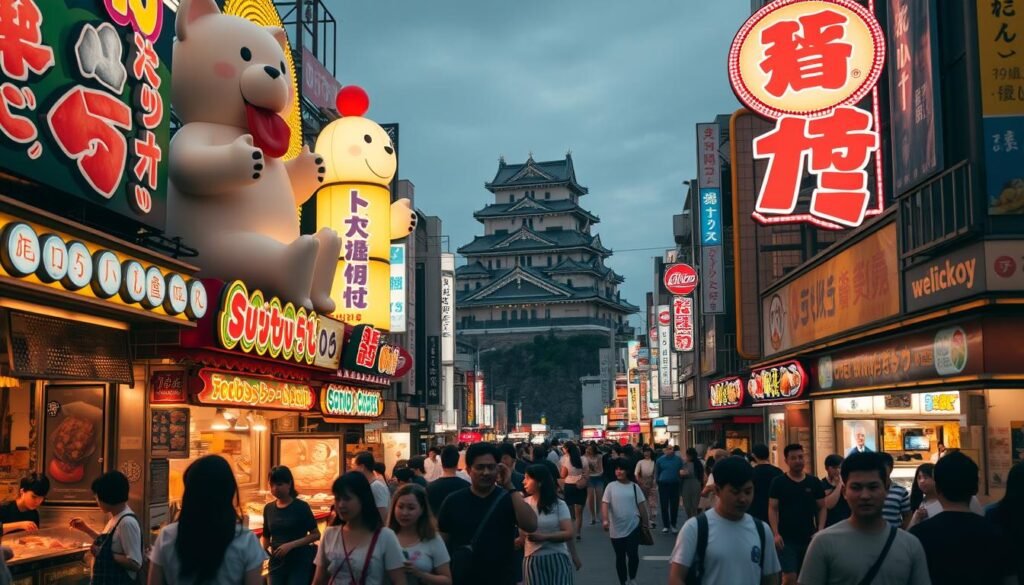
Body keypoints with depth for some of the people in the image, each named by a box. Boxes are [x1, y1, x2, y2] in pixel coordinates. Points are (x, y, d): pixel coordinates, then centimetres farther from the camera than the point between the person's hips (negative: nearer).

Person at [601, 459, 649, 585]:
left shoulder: (634, 487, 2)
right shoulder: (611, 486, -2)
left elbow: (641, 506, 7)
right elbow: (605, 504, -10)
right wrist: (605, 519, -26)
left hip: (633, 527, 0)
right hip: (616, 529, 0)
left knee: (633, 555, -8)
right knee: (620, 557, 9)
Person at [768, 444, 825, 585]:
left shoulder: (814, 483, 5)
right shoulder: (779, 482, -3)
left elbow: (822, 508, 9)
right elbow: (772, 509, -4)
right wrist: (776, 534, -14)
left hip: (809, 538, 3)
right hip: (786, 539, -3)